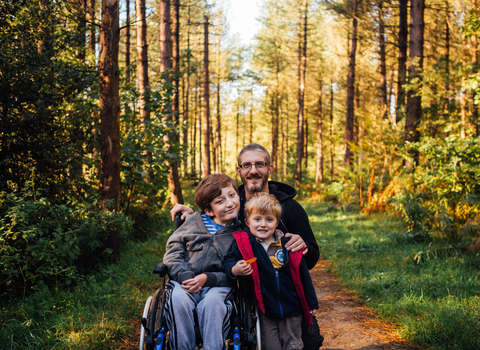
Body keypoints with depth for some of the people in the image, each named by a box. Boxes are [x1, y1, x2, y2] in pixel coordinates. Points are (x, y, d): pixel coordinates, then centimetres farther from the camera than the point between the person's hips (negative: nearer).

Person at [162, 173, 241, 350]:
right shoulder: (193, 221, 9)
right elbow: (172, 252, 9)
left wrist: (207, 278, -15)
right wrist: (184, 276, -10)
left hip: (219, 285, -1)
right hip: (186, 281, 2)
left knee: (212, 302, -35)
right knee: (178, 299, -31)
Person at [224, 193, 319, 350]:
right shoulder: (243, 243, -5)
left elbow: (302, 274, 6)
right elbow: (228, 261, -4)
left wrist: (311, 303, 10)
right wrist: (235, 270, -28)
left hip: (291, 308, 2)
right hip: (265, 310, -1)